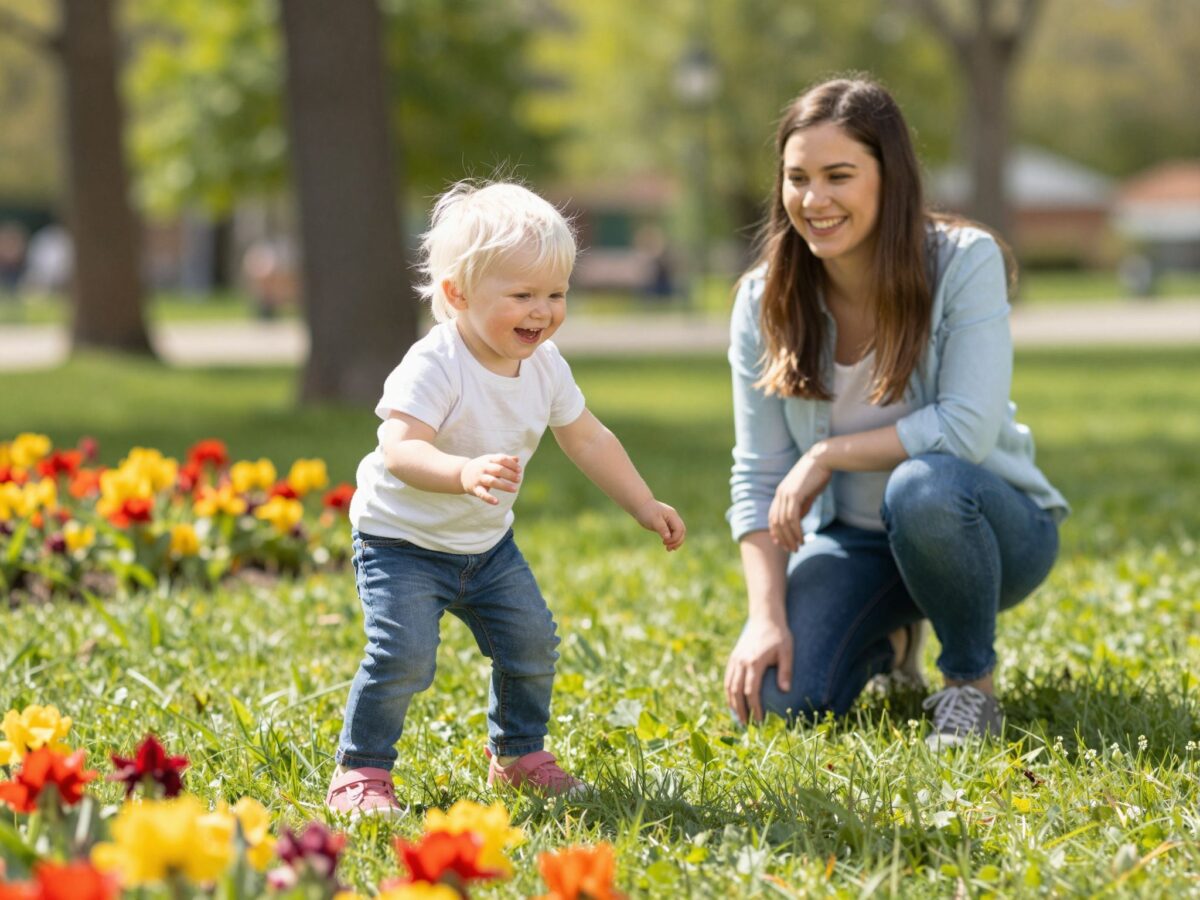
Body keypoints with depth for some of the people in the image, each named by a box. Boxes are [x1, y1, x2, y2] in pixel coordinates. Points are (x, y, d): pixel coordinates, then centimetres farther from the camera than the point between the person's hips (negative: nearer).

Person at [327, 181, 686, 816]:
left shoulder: (545, 367, -5)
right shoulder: (434, 366, -29)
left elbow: (587, 439, 10)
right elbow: (399, 450, -42)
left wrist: (645, 506, 12)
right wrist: (464, 472, -59)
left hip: (487, 543, 7)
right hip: (402, 541, -7)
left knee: (532, 643, 7)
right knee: (403, 656, -20)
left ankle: (517, 755, 29)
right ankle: (360, 772, -4)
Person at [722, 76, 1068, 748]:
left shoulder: (964, 261, -17)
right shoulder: (765, 302, -8)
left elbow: (968, 427, -26)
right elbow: (758, 479, -7)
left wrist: (829, 454, -23)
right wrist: (767, 615, -19)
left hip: (986, 525, -3)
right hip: (853, 541, 3)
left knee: (922, 487, -39)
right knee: (778, 700, -21)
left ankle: (972, 679, -10)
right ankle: (886, 641, 16)